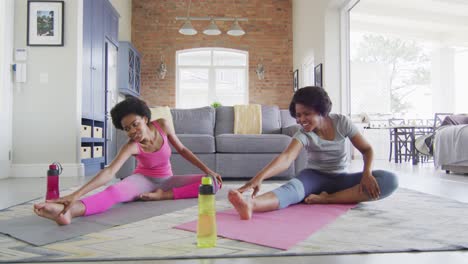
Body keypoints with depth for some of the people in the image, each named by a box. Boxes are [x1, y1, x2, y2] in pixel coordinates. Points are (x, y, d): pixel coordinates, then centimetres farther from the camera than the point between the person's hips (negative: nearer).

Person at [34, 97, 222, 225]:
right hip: (143, 179, -4)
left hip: (166, 181, 4)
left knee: (213, 183, -19)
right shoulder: (131, 146, -25)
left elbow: (182, 150, 0)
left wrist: (207, 170, -3)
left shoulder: (162, 125, -15)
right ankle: (69, 211, -66)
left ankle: (165, 196, -25)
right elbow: (109, 172, -39)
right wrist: (75, 194, -54)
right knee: (115, 191, -39)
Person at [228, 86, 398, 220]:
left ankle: (326, 199, -31)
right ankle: (250, 204, -70)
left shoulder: (341, 122, -9)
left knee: (390, 180, -23)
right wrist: (260, 176, -54)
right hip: (314, 177, -3)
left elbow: (367, 149, -3)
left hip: (340, 179, 3)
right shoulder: (303, 134, -16)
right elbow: (286, 157, -35)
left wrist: (367, 173, -25)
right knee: (292, 187, -38)